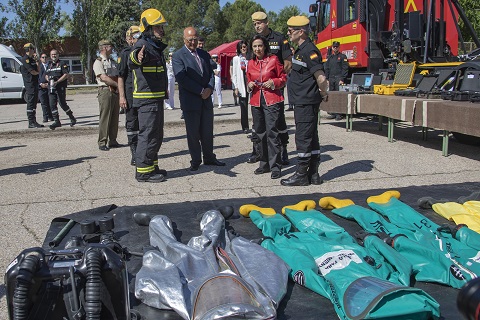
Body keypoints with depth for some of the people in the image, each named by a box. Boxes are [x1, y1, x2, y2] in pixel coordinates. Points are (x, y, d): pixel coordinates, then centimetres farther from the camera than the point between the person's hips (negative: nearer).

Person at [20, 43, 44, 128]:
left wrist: (36, 60, 7)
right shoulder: (25, 59, -11)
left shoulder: (31, 59, 18)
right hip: (30, 84, -10)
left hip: (35, 83, 10)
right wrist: (37, 72, 6)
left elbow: (38, 70, 13)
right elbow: (33, 72, -16)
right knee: (30, 103, -8)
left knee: (34, 103, 12)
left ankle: (34, 121, 17)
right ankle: (31, 123, -7)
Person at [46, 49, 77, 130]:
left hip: (60, 87, -6)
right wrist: (49, 80, 3)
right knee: (52, 105, -3)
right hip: (51, 88, 6)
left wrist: (57, 82, -16)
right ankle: (56, 121, 1)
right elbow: (46, 75, 26)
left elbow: (66, 75, -8)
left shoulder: (62, 63, 0)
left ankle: (72, 119, 12)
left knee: (62, 104, -6)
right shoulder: (49, 65, 19)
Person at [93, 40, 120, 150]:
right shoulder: (98, 62, -3)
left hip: (115, 91, 7)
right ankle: (102, 143, -3)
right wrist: (117, 85, -11)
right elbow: (103, 78, -13)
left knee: (114, 117, 8)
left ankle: (112, 141, 15)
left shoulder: (113, 62, 20)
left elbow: (119, 76, 18)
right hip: (105, 91, -7)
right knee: (105, 118, -7)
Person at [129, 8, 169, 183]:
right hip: (147, 99, -10)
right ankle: (143, 171, 0)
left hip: (157, 98, 10)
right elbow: (132, 62, -39)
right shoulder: (143, 46, -15)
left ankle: (152, 167, 29)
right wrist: (137, 57, -62)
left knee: (156, 135, 17)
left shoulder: (156, 47, 16)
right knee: (148, 135, -7)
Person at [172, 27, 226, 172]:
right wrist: (201, 91, -15)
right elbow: (182, 78, -14)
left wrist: (209, 89, -9)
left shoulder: (204, 55, 14)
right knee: (193, 132, 3)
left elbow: (211, 74, 12)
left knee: (207, 131, 11)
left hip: (206, 100, 5)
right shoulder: (178, 56, -5)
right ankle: (195, 161, 13)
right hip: (190, 101, -5)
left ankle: (209, 158, 24)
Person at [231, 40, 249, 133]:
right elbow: (234, 74, 6)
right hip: (242, 85, 0)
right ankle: (245, 127, 8)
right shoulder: (236, 59, 8)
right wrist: (236, 87, -1)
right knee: (243, 106, 1)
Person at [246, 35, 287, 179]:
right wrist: (249, 85, 1)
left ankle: (276, 166, -7)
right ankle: (265, 164, 22)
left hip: (272, 101, -5)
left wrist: (273, 82, -11)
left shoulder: (273, 60, 0)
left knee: (272, 132, -11)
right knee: (260, 133, 10)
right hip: (256, 101, 5)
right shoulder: (251, 63, 12)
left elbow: (283, 78, 6)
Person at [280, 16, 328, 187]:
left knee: (303, 138, -5)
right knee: (311, 138, 12)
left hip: (306, 102, -10)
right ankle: (313, 174, 19)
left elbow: (321, 78, -22)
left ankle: (301, 175, 2)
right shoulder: (300, 50, 16)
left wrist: (323, 94, -7)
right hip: (302, 102, 10)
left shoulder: (309, 51, -16)